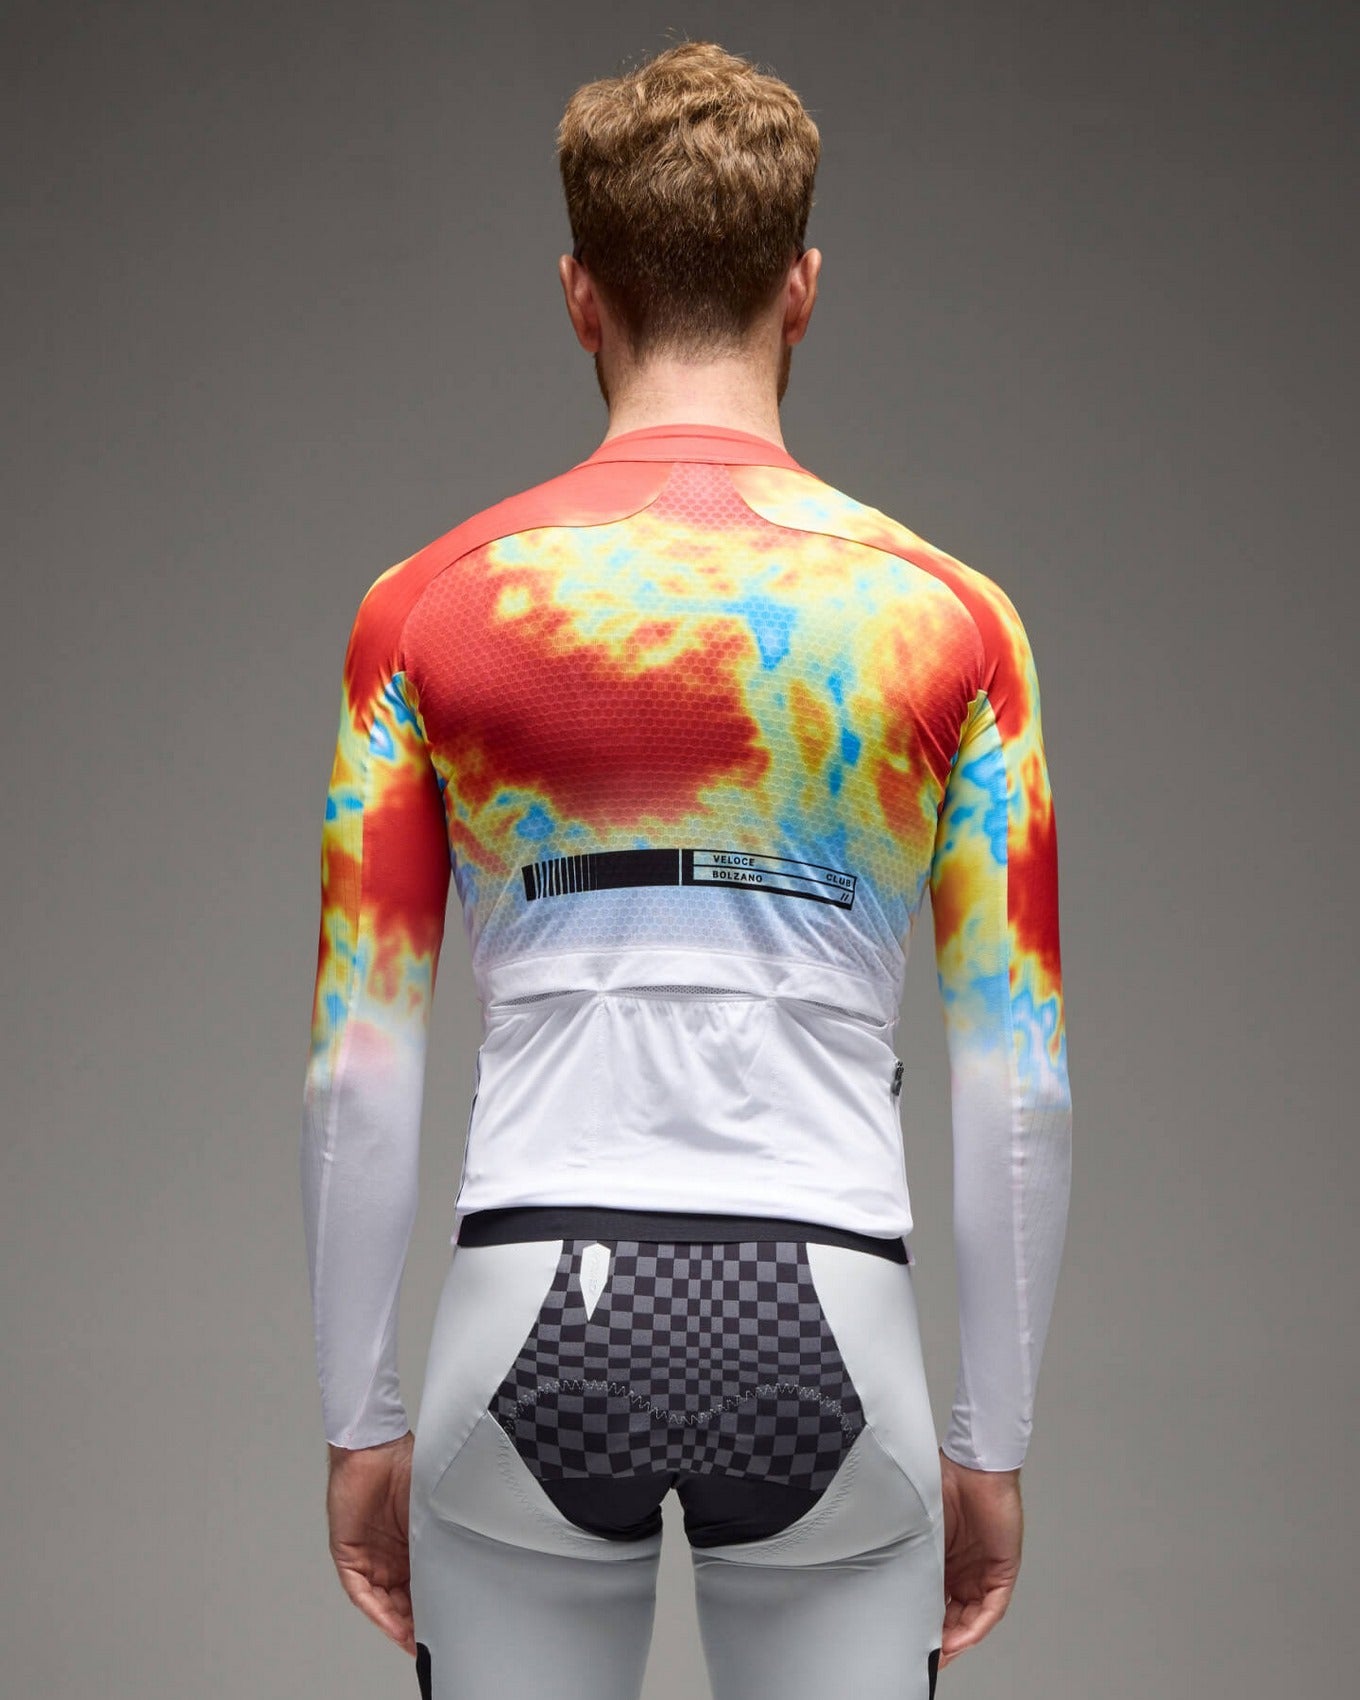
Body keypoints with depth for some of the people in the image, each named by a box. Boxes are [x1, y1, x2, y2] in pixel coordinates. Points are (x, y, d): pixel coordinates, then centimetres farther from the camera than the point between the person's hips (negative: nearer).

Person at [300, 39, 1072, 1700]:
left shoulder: (428, 610, 2)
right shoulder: (948, 618, 2)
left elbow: (358, 1066, 1)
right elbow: (1019, 1078, 2)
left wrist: (360, 1421, 10)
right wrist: (992, 1440, 11)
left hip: (531, 1323, 0)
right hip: (826, 1329, 0)